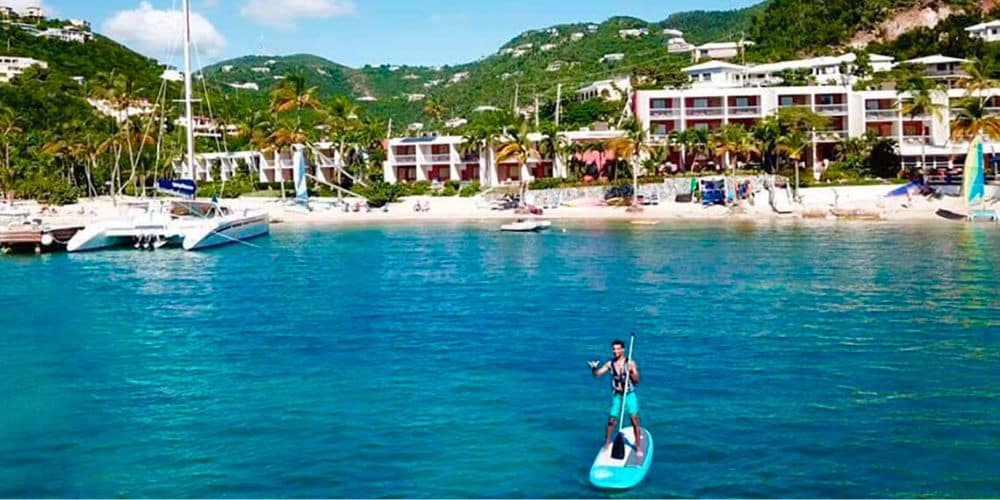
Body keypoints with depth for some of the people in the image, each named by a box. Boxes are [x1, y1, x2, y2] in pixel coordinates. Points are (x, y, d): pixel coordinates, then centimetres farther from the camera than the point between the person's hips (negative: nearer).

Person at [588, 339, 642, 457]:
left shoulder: (631, 363, -7)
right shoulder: (610, 364, -1)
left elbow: (637, 380, -9)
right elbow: (597, 373, -4)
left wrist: (630, 373, -27)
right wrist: (594, 368, -25)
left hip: (629, 395, -2)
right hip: (616, 396, 2)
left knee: (634, 420, -5)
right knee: (611, 420, 4)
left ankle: (638, 447, 5)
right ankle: (607, 444, 21)